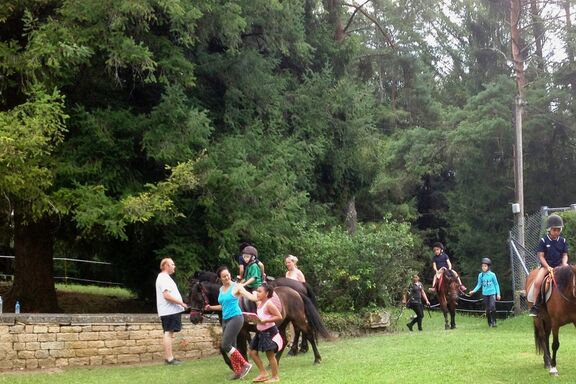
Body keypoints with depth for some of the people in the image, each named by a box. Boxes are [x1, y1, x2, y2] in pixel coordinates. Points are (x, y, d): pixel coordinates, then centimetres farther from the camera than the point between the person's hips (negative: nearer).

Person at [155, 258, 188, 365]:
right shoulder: (164, 278, -13)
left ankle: (168, 357, 13)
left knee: (168, 333, 10)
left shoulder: (165, 277, 21)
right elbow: (166, 295, -22)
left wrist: (180, 304, 18)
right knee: (168, 333, -11)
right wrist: (181, 303, -17)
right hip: (169, 311, -11)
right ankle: (169, 358, -12)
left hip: (171, 311, 11)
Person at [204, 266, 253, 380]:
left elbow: (249, 296, -23)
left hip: (236, 318, -8)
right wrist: (211, 308, 15)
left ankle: (245, 365, -3)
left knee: (225, 345, -13)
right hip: (225, 320, 8)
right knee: (230, 346, 10)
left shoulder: (236, 287, -9)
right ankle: (238, 371, 20)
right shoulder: (221, 289, 12)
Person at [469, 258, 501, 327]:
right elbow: (479, 285, 6)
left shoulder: (492, 275, -4)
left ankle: (494, 321, -9)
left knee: (492, 307, -19)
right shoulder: (480, 275, 2)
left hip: (492, 293, -3)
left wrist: (498, 294, 1)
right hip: (485, 294, 3)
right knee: (487, 309, 6)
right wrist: (474, 291, -10)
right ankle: (489, 323, 17)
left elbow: (496, 284, 3)